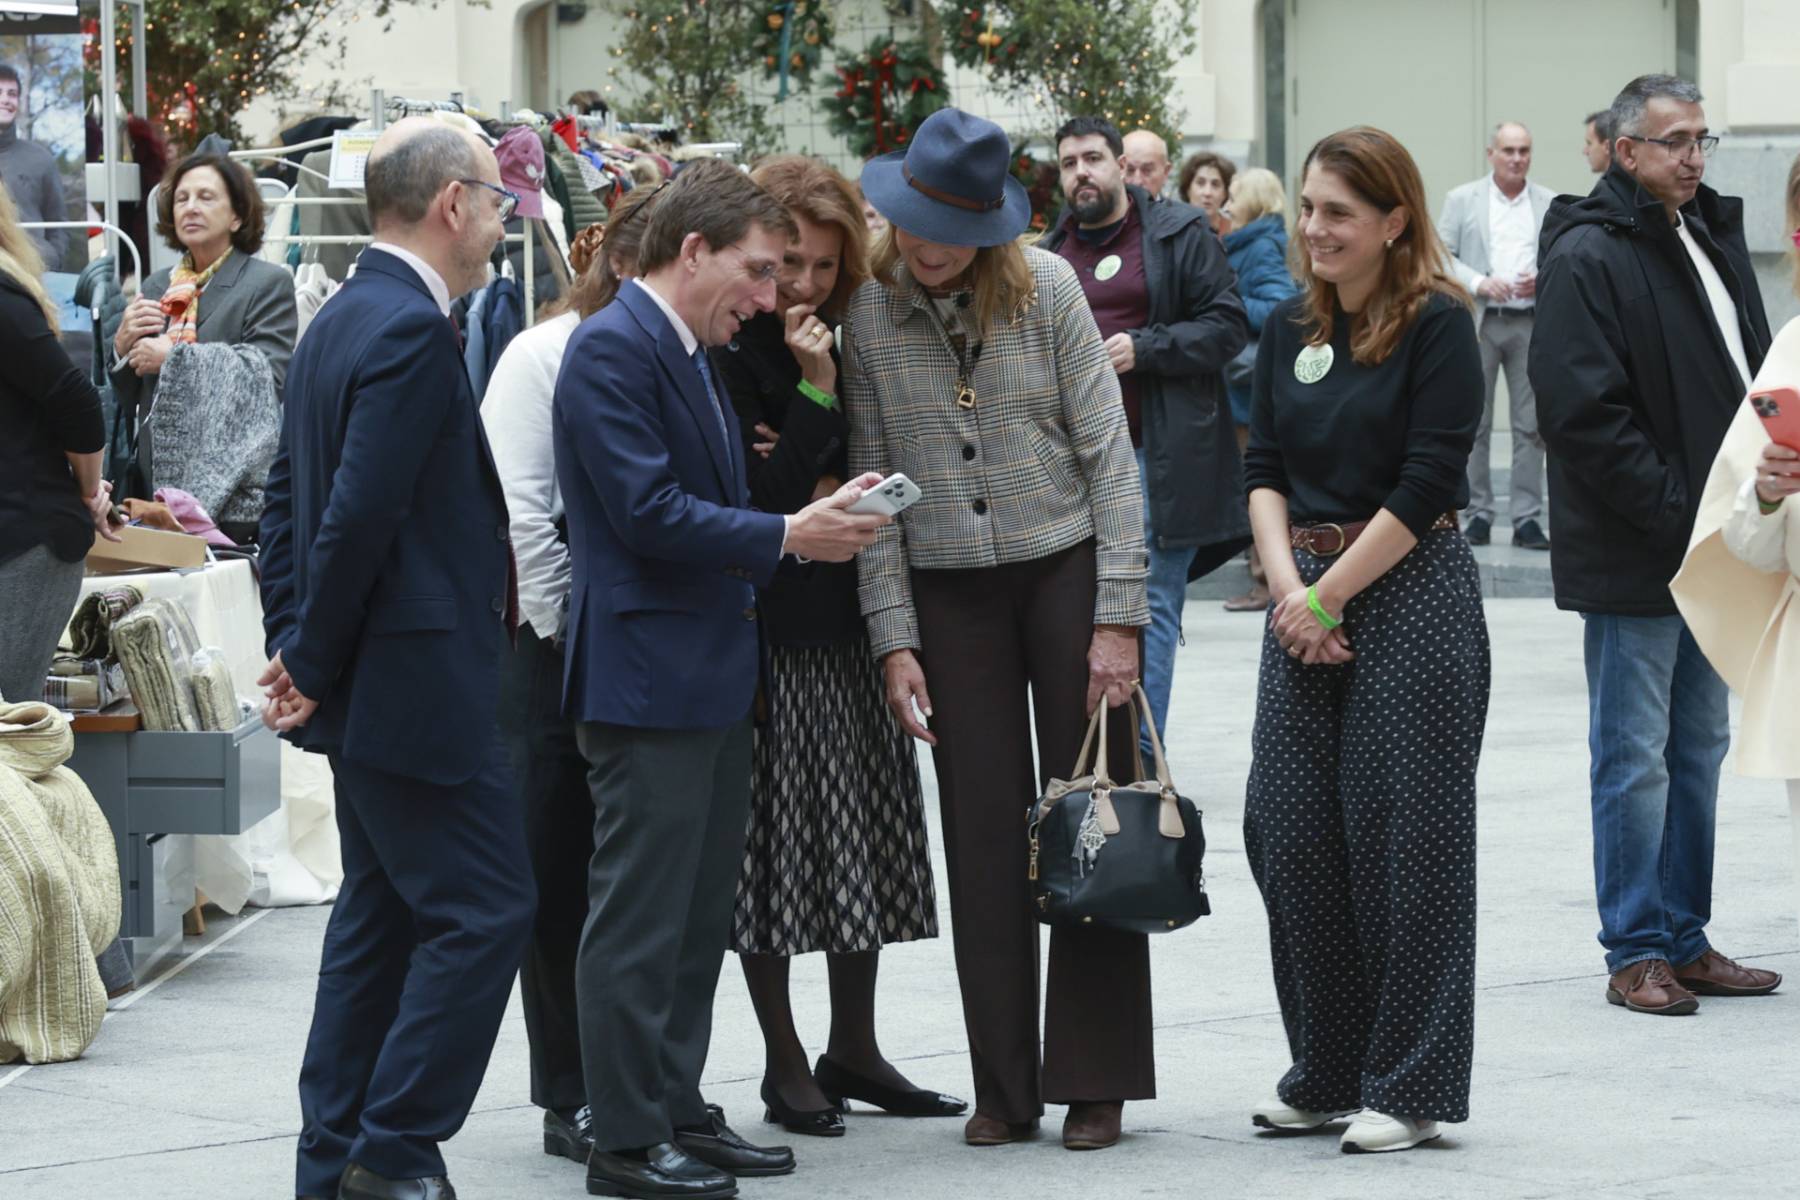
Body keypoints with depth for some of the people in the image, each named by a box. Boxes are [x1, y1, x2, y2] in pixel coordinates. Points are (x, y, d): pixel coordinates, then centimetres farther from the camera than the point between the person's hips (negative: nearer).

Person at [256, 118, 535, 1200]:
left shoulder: (343, 318, 14)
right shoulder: (411, 330, -18)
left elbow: (289, 498, 16)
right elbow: (360, 515, -22)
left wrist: (296, 648, 12)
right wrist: (312, 665, -14)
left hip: (370, 688, 11)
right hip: (420, 682, -11)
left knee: (382, 916, 15)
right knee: (483, 910, -5)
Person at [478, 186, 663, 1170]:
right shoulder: (547, 355, -4)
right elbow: (518, 510, -9)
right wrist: (568, 634, -9)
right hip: (552, 648, -4)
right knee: (562, 875, 2)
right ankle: (572, 1098, 9)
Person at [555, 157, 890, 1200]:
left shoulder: (695, 357, 17)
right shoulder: (613, 350, -15)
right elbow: (649, 512, -21)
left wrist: (819, 517, 4)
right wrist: (787, 537, -16)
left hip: (714, 677, 10)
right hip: (648, 674, -10)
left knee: (701, 912, 15)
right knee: (641, 914, -4)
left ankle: (679, 1109, 23)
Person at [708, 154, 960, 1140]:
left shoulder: (852, 345, 10)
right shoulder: (729, 357, -11)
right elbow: (756, 501, -16)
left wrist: (833, 487, -5)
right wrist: (816, 392, -19)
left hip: (849, 622, 7)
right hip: (768, 631, -7)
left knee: (862, 836, 10)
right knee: (776, 842, -1)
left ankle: (853, 1050, 20)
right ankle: (785, 1065, 7)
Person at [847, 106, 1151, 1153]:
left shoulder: (1046, 289, -5)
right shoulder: (867, 315, -1)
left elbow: (1109, 454, -5)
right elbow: (874, 484, 3)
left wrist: (1119, 618, -9)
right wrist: (895, 640, -2)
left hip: (1067, 567, -1)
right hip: (947, 590, 2)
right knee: (984, 837, 3)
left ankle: (1096, 1083, 6)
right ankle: (1005, 1087, 10)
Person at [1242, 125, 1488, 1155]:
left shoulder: (1439, 326, -8)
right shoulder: (1291, 329, 12)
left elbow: (1426, 486, -13)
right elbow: (1265, 471, 9)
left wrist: (1328, 596, -11)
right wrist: (1287, 587, -7)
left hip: (1413, 595, -6)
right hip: (1307, 598, 6)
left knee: (1403, 837, -4)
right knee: (1291, 830, 4)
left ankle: (1410, 1088, 3)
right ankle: (1328, 1075, 16)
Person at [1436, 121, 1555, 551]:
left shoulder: (1550, 204, 10)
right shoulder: (1462, 200, 7)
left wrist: (1544, 281, -9)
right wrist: (1478, 283, -13)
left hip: (1532, 323, 1)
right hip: (1478, 323, -1)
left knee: (1531, 425, 0)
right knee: (1474, 424, 1)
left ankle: (1527, 517, 2)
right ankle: (1478, 513, 8)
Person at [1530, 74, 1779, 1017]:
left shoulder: (1713, 237, 13)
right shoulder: (1587, 257, -13)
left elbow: (1752, 372, 20)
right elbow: (1587, 416, -19)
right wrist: (1678, 511, -19)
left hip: (1709, 545, 8)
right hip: (1630, 557, -8)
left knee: (1699, 750, 13)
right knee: (1634, 756, -2)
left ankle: (1685, 940, 20)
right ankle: (1635, 953, 5)